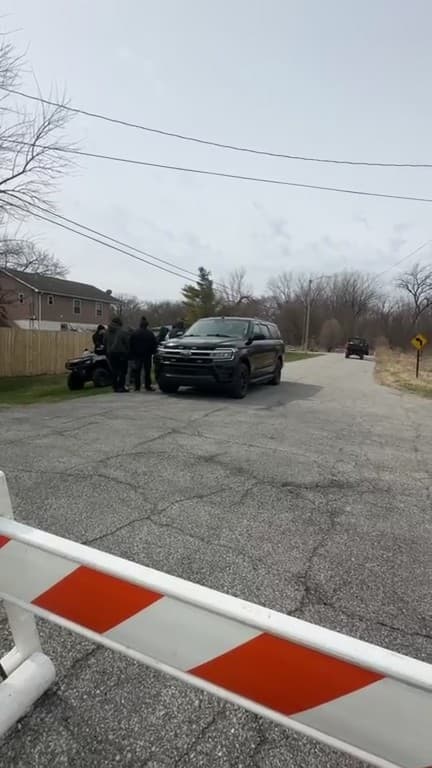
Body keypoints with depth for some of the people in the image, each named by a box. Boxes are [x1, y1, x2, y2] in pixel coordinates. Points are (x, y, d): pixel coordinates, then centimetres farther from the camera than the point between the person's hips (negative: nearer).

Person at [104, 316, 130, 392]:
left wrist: (107, 354, 19)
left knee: (114, 371, 9)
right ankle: (121, 386, -7)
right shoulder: (123, 332, -7)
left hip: (111, 354, 6)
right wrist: (128, 353, -1)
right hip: (121, 354, -5)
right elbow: (127, 344, -8)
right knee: (123, 371, -1)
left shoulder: (107, 332, 13)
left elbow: (105, 344, 16)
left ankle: (115, 387, 10)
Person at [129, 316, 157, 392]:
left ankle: (137, 387, 6)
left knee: (137, 371, 7)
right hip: (147, 355, -1)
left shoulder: (134, 333, -1)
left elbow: (131, 344, 1)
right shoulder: (150, 333, -7)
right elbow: (155, 344, -5)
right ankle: (148, 386, 4)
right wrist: (152, 352, 7)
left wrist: (132, 354, 8)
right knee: (147, 371, 4)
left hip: (137, 355, 2)